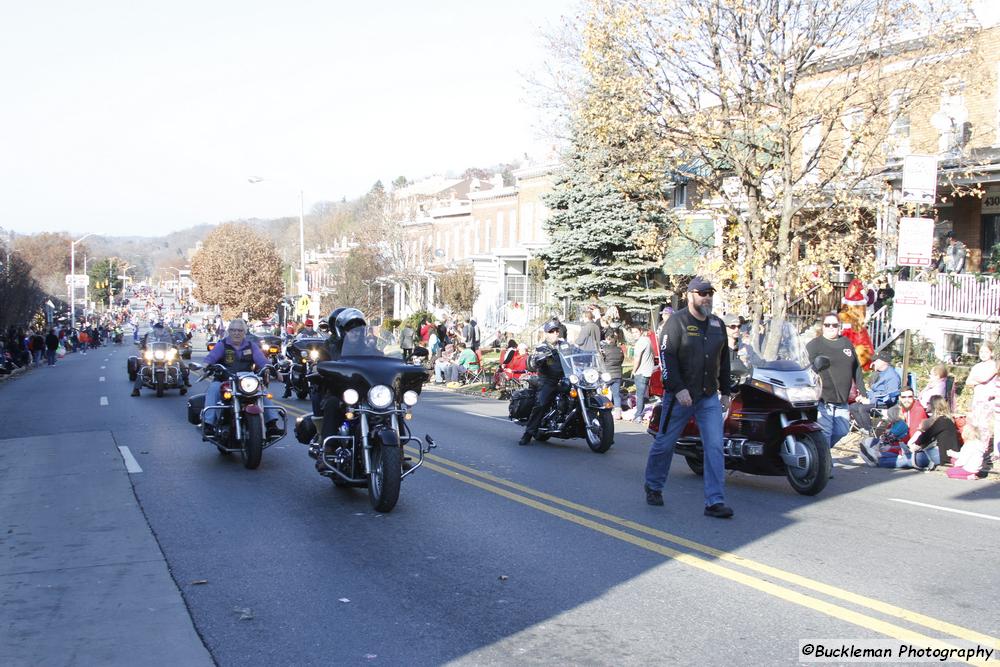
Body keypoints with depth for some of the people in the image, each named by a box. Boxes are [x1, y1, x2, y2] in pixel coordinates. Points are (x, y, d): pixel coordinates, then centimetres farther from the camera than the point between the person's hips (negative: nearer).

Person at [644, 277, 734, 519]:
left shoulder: (717, 324, 12)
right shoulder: (677, 321, -7)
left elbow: (724, 360, 19)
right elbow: (667, 356, -14)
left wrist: (725, 392, 15)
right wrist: (678, 389, -21)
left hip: (709, 398, 5)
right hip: (680, 396, -5)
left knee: (715, 447, -6)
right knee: (664, 443, 8)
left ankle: (715, 501, -6)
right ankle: (653, 486, 29)